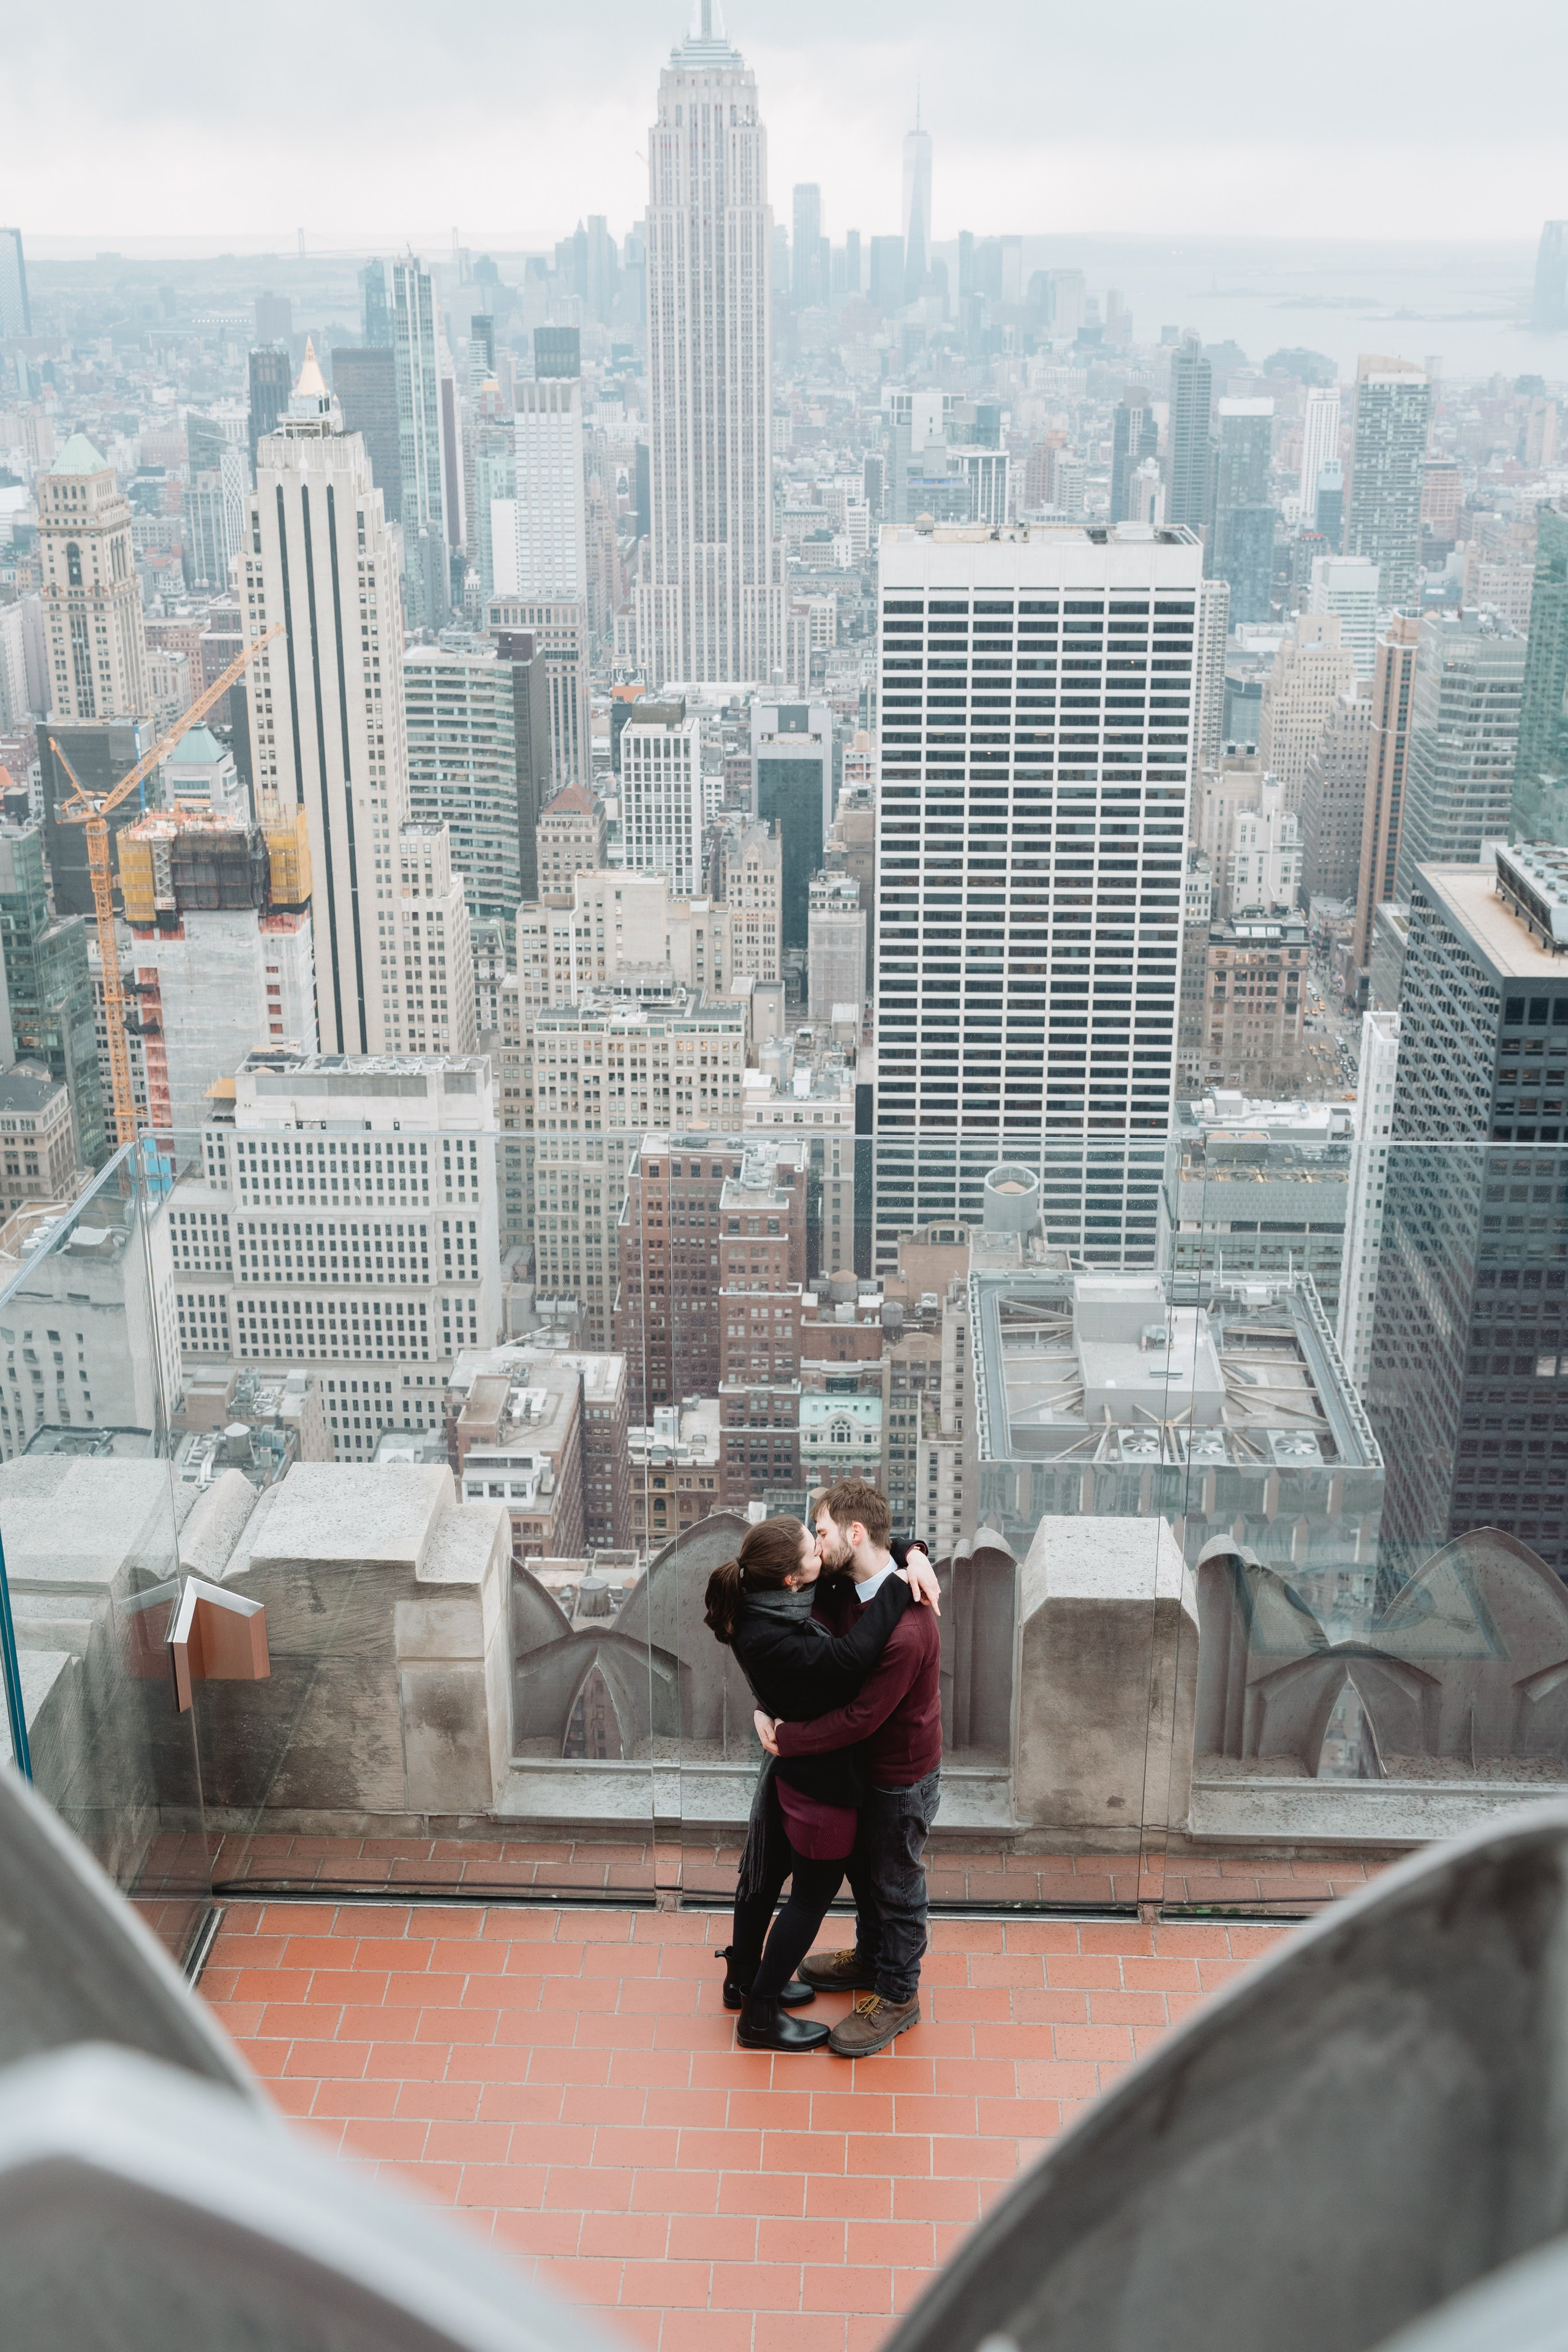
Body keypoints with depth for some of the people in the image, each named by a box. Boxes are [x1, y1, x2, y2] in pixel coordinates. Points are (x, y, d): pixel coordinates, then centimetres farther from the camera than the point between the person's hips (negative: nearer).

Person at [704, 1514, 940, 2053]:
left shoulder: (770, 1600, -7)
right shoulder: (767, 1637, -33)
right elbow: (849, 1656, -45)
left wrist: (914, 1555, -15)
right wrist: (900, 1585, -37)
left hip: (791, 1767, 9)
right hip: (819, 1776, -9)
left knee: (767, 1872, 25)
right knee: (815, 1891, 9)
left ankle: (745, 1978, 46)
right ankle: (760, 2014, 23)